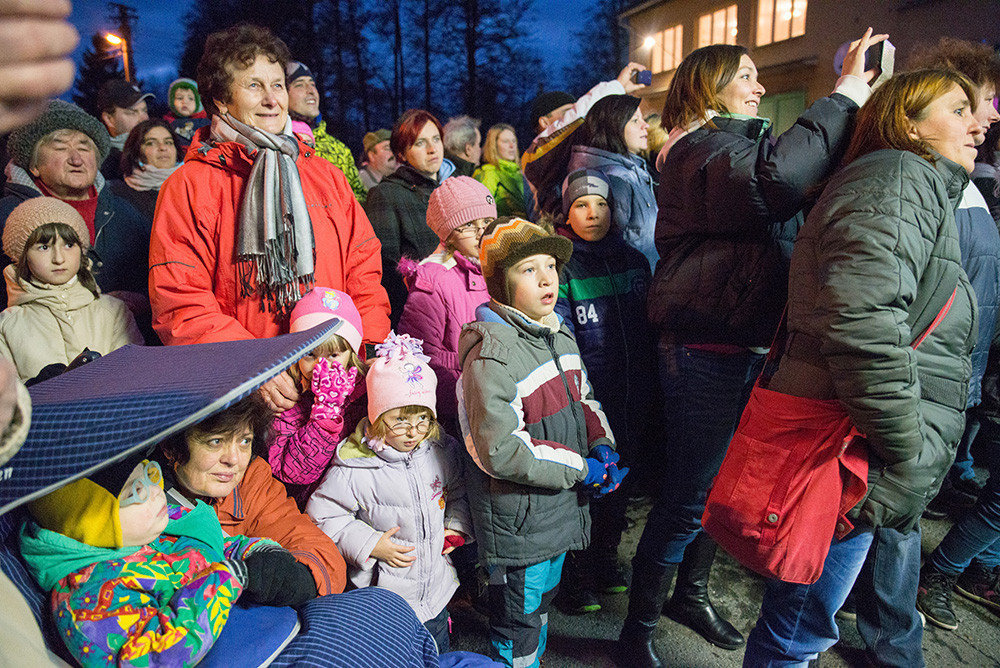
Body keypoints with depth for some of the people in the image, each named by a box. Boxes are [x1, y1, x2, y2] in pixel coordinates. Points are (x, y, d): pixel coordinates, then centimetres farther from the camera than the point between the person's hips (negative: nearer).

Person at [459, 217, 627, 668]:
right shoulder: (492, 352, -25)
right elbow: (499, 452, -28)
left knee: (542, 601, 28)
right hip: (516, 519, -8)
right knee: (518, 619, 12)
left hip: (560, 508, 9)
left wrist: (602, 445, -3)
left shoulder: (559, 335, 5)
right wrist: (580, 469, -21)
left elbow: (583, 399, 17)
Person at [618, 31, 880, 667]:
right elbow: (776, 179, -33)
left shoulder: (741, 142, 20)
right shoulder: (702, 148, -12)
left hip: (750, 345, 9)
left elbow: (809, 202, 15)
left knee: (720, 481, 19)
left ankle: (692, 593, 39)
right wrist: (847, 93, -21)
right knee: (689, 494, -2)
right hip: (706, 348, -9)